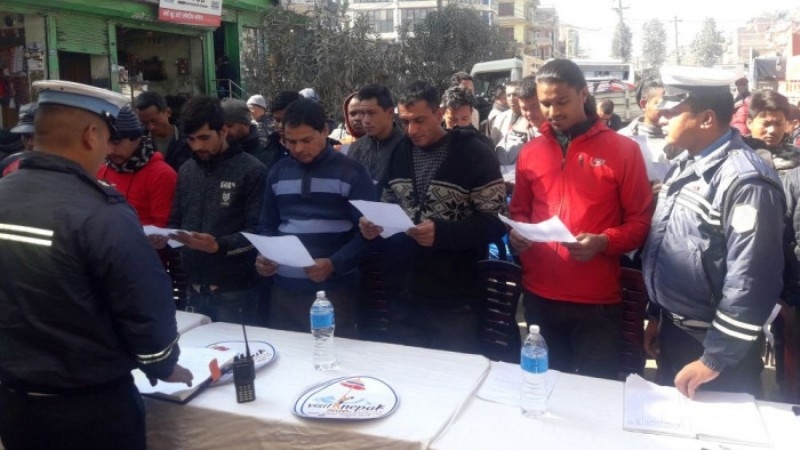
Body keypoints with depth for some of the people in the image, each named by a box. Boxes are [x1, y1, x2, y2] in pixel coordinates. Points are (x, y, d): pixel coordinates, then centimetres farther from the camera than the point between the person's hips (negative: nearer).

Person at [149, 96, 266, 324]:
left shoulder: (251, 171, -9)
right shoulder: (186, 170, 11)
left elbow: (258, 231, -13)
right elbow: (176, 221, 17)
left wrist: (218, 245, -26)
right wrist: (164, 236, -4)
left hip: (234, 290, -6)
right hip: (193, 288, 6)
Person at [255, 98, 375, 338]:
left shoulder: (351, 172, -3)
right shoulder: (278, 173, 11)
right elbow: (268, 225, 16)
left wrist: (334, 264, -21)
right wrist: (263, 256, -3)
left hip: (334, 289, -4)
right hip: (284, 288, 4)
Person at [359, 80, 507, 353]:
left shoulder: (473, 153, -8)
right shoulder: (398, 154, 9)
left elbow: (495, 223, -12)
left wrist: (442, 233, -25)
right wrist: (374, 225, -4)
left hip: (454, 299, -5)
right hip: (401, 294, 5)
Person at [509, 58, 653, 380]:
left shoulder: (623, 150, -2)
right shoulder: (530, 152, 8)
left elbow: (640, 221, -2)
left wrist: (603, 243, -20)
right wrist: (517, 233, -4)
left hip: (597, 300, -3)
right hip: (538, 296, 4)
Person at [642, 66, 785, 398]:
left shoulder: (745, 180, -21)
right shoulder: (685, 167, 7)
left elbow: (750, 281, -24)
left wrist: (713, 360, -20)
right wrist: (656, 315, 15)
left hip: (717, 347, -8)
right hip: (673, 333, 8)